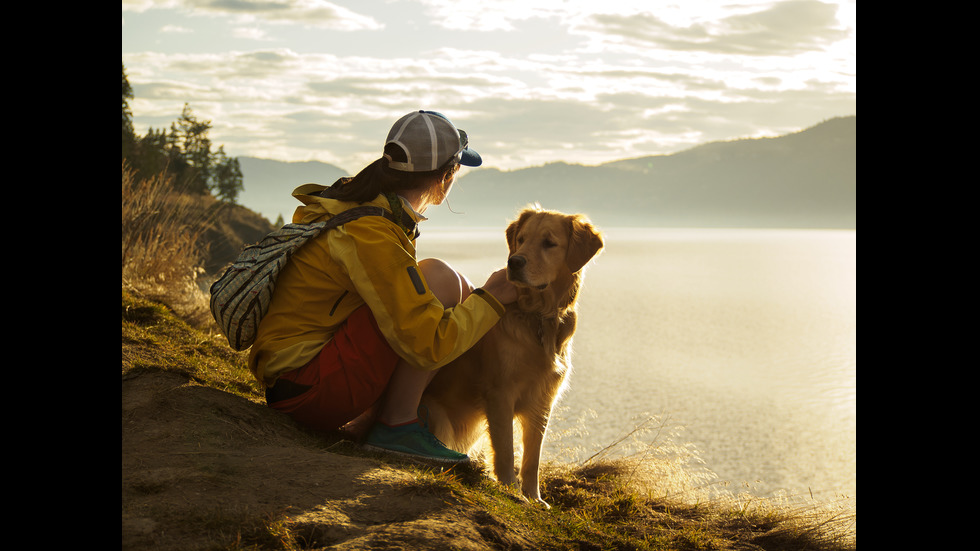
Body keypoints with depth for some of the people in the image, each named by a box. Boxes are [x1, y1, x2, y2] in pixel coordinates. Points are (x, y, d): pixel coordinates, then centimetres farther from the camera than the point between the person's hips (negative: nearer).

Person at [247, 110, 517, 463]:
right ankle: (397, 426, -10)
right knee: (439, 276, -17)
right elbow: (428, 346, -25)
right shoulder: (370, 235, -22)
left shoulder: (355, 202, 8)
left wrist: (471, 298, 15)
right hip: (305, 391, -10)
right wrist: (491, 300, -10)